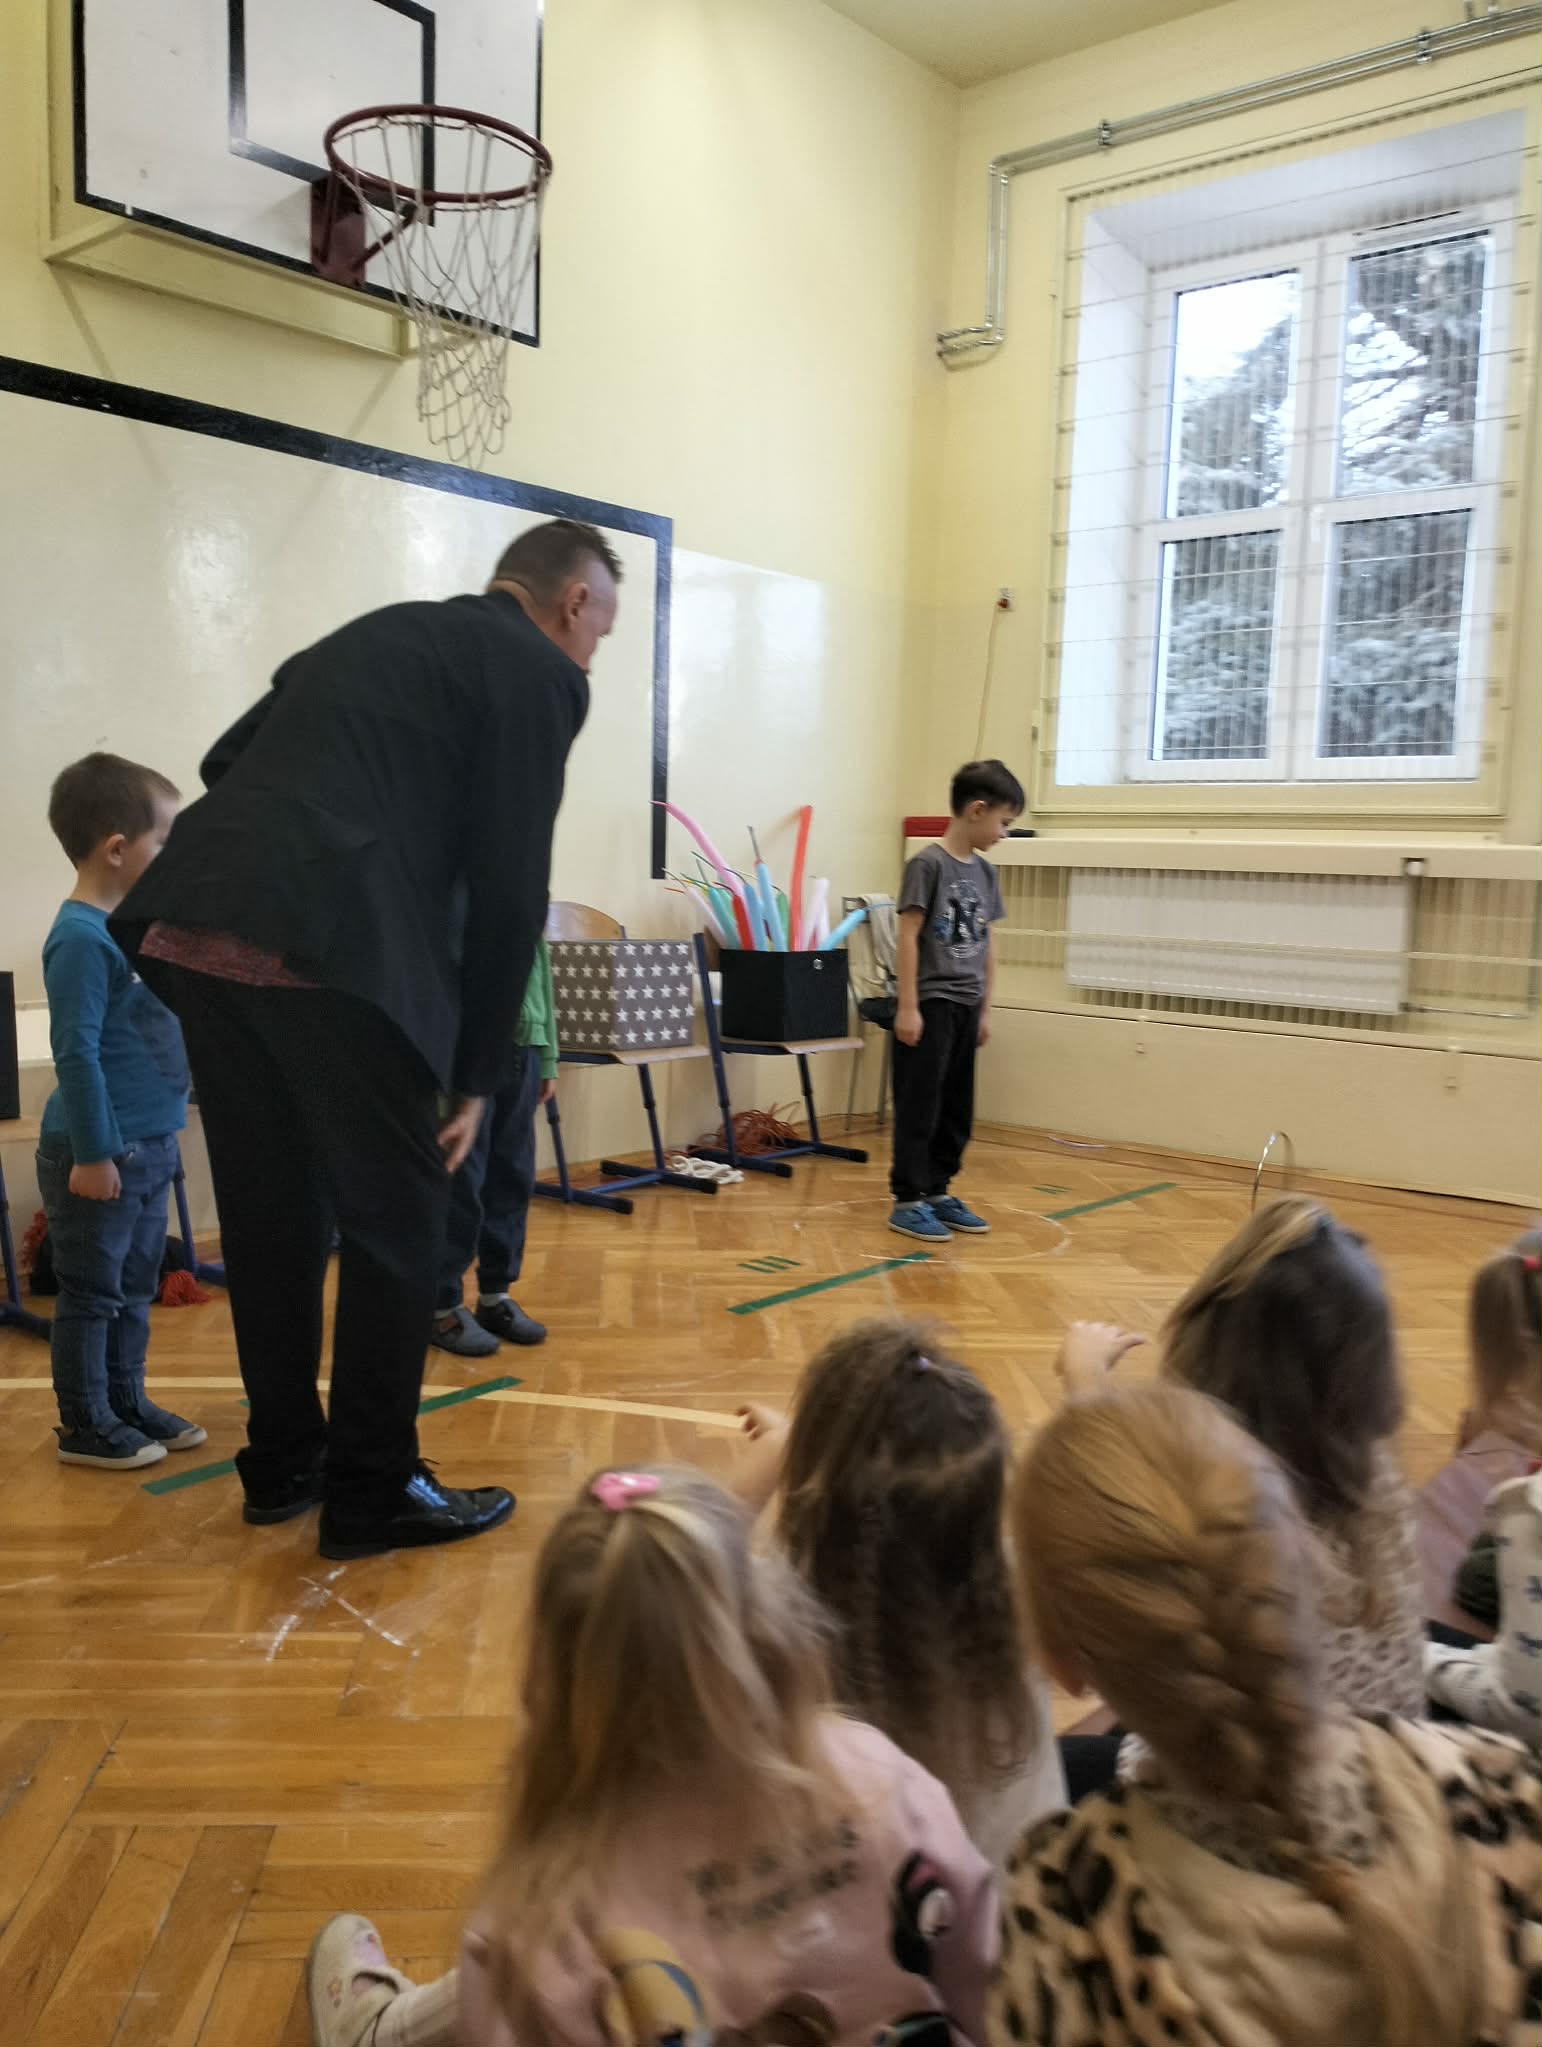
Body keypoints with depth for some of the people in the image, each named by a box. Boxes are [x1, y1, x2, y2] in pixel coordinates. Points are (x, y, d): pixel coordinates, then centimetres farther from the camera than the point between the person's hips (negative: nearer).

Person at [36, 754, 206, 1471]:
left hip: (147, 1147, 9)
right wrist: (92, 1154, -20)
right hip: (100, 1154, -9)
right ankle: (85, 1425, 18)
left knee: (135, 1288, 18)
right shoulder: (81, 937, -19)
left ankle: (126, 1403, 31)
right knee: (92, 1293, 5)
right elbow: (76, 1052, -21)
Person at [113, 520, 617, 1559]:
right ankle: (373, 1491, 17)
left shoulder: (377, 631, 27)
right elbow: (508, 886, -1)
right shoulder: (541, 674, 5)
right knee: (397, 1216, 7)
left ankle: (282, 1462, 32)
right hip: (329, 945, -8)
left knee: (272, 1209, 18)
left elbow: (230, 763, 23)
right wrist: (475, 1074, 5)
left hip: (193, 925, 8)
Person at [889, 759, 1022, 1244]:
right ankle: (908, 1201, 6)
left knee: (957, 1110, 12)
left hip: (966, 1006, 7)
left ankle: (937, 1192, 23)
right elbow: (908, 936, -13)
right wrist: (908, 1006, -15)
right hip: (930, 1003, -7)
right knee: (919, 1107, -2)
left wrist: (985, 1008, 16)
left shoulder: (985, 872, 11)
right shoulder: (928, 864, -11)